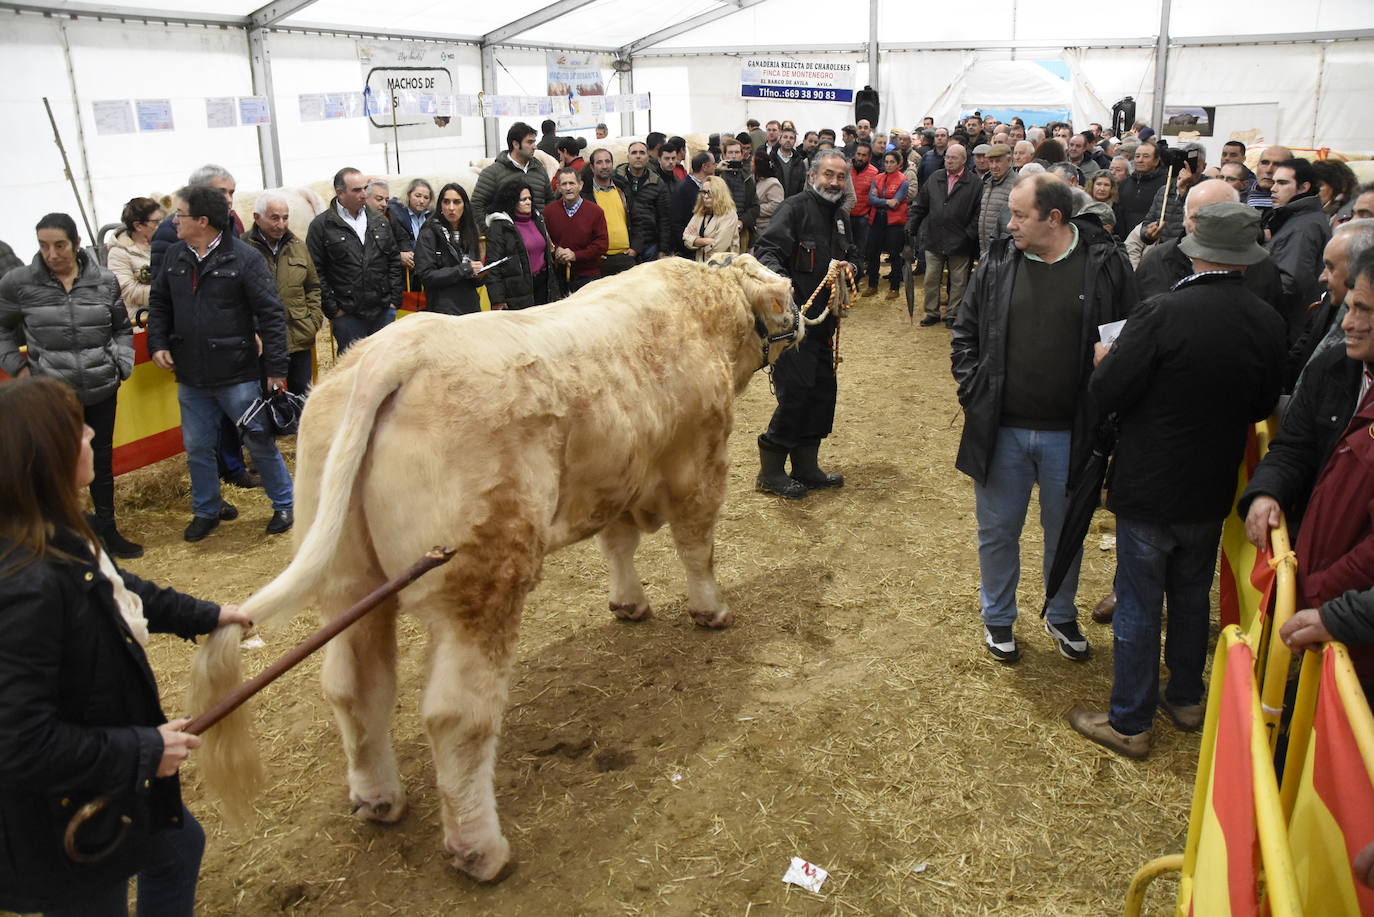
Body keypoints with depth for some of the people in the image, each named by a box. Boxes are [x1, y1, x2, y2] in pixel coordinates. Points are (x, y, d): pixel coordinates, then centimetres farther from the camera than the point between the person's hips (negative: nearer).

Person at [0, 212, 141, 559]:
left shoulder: (105, 281, -2)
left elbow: (122, 329, 11)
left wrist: (121, 365, 0)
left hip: (102, 390, 2)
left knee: (102, 461, 14)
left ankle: (108, 532, 29)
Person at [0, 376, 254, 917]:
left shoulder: (59, 540, -7)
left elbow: (118, 590, 15)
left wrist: (204, 615, 22)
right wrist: (144, 750, -24)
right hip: (65, 827, -9)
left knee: (179, 843, 30)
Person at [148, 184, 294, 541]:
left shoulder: (244, 257, -13)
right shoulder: (175, 256, 4)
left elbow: (270, 314, -13)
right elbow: (159, 303, 17)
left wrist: (276, 369, -15)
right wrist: (158, 344, 2)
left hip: (238, 375, -5)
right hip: (191, 378, 5)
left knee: (260, 442, 7)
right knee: (197, 448, 15)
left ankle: (284, 505, 24)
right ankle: (207, 510, 33)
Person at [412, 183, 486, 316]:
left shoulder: (469, 233, 13)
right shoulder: (429, 234, -5)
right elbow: (425, 275, -13)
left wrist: (477, 276, -3)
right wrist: (464, 269, -16)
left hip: (471, 307, 5)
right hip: (442, 310, -5)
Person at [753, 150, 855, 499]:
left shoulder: (838, 216, 17)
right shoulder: (795, 208, -10)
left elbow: (847, 258, 30)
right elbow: (766, 249, -23)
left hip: (823, 320, 9)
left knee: (823, 392, 12)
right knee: (797, 392, -10)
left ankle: (806, 468, 25)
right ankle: (770, 471, 6)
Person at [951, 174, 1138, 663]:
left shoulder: (1105, 264, -7)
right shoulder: (998, 263, -1)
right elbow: (965, 334, 7)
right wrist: (973, 394, -3)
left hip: (1070, 433, -1)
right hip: (1001, 429, 1)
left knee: (1066, 532, 17)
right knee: (998, 531, 13)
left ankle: (1061, 617, 40)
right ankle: (997, 619, 35)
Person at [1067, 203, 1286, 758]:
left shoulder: (1164, 313, -24)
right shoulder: (1269, 323, -6)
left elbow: (1106, 394, -21)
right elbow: (1263, 406, 7)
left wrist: (1104, 360, 0)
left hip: (1149, 488, -5)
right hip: (1212, 489, 5)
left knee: (1138, 606, 7)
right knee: (1193, 596, 23)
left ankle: (1129, 724, 19)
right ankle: (1186, 699, 40)